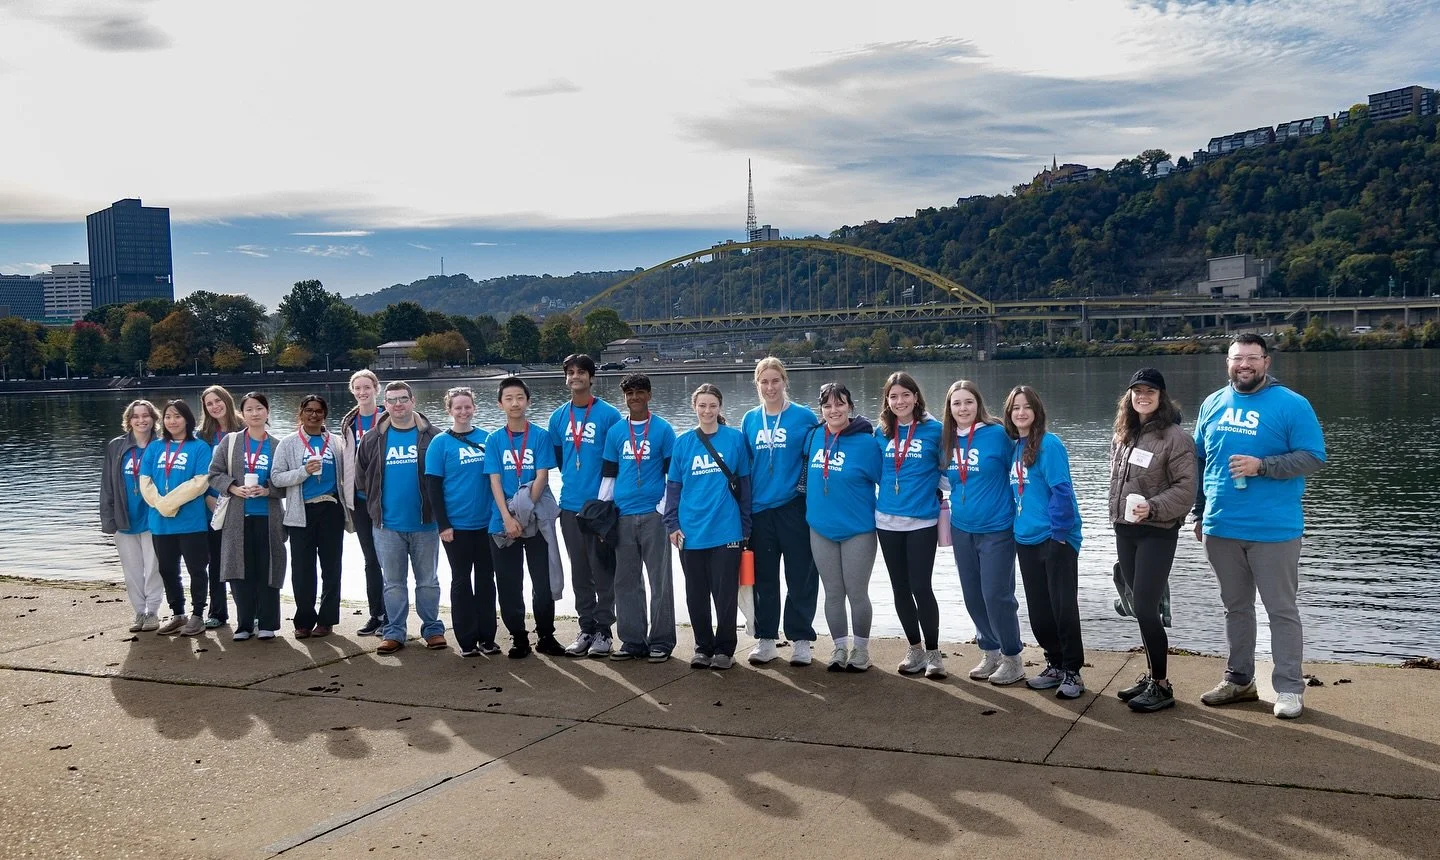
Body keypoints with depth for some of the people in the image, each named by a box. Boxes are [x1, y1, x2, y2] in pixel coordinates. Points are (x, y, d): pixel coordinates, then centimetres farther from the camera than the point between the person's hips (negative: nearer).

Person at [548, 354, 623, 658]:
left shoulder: (608, 414, -5)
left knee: (602, 569, 0)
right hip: (570, 505, 5)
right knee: (579, 572, 10)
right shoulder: (558, 417, 8)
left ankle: (603, 630, 7)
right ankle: (586, 629, 18)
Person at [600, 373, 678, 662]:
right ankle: (632, 640, 16)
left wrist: (664, 508, -7)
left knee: (660, 580, 0)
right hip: (623, 516, 4)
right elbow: (608, 475, 14)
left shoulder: (663, 429, 1)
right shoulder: (615, 432, 10)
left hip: (653, 515, -4)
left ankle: (661, 641, 8)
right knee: (626, 581, 7)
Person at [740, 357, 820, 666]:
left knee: (801, 578, 2)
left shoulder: (804, 417, -1)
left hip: (794, 508, -3)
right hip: (759, 509, 3)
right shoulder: (750, 420, 8)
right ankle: (765, 639, 19)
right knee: (764, 579, 10)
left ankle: (801, 639, 13)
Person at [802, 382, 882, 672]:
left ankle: (861, 649, 21)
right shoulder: (814, 438, 1)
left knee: (857, 593, 5)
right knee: (833, 593, 11)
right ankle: (840, 647, 24)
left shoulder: (866, 442, -12)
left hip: (857, 531, -4)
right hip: (822, 529, 4)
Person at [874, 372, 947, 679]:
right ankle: (915, 648, 23)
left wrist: (926, 491, -1)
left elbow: (946, 467, 3)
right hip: (888, 521, 4)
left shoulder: (934, 429, -5)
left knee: (920, 587, -7)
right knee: (900, 587, 9)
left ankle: (933, 652, 8)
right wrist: (894, 491, 10)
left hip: (922, 521, -4)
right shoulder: (882, 433, 5)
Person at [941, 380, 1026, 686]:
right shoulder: (947, 439, 4)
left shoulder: (998, 434, -12)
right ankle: (990, 653, 27)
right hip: (962, 530, 6)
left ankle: (1012, 659, 12)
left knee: (997, 596, -4)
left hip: (996, 529, -6)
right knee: (973, 596, 12)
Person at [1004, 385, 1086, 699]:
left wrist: (1059, 531, -20)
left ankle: (1072, 672, 9)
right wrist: (1017, 527, 13)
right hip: (1026, 540, 8)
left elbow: (1062, 490, -17)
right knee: (1038, 610, 12)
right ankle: (1055, 665, 26)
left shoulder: (1049, 444, -11)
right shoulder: (1015, 448, 11)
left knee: (1064, 607, -2)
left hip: (1055, 539, -7)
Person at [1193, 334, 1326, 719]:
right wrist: (1200, 514, 15)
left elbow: (1313, 457, -9)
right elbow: (1199, 461, 16)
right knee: (1236, 607, 15)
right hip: (1221, 528, 5)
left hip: (1274, 529, -5)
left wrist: (1261, 466, -21)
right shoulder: (1213, 404, 9)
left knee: (1282, 611, 3)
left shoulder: (1292, 405, -6)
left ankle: (1289, 688, 11)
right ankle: (1238, 680, 26)